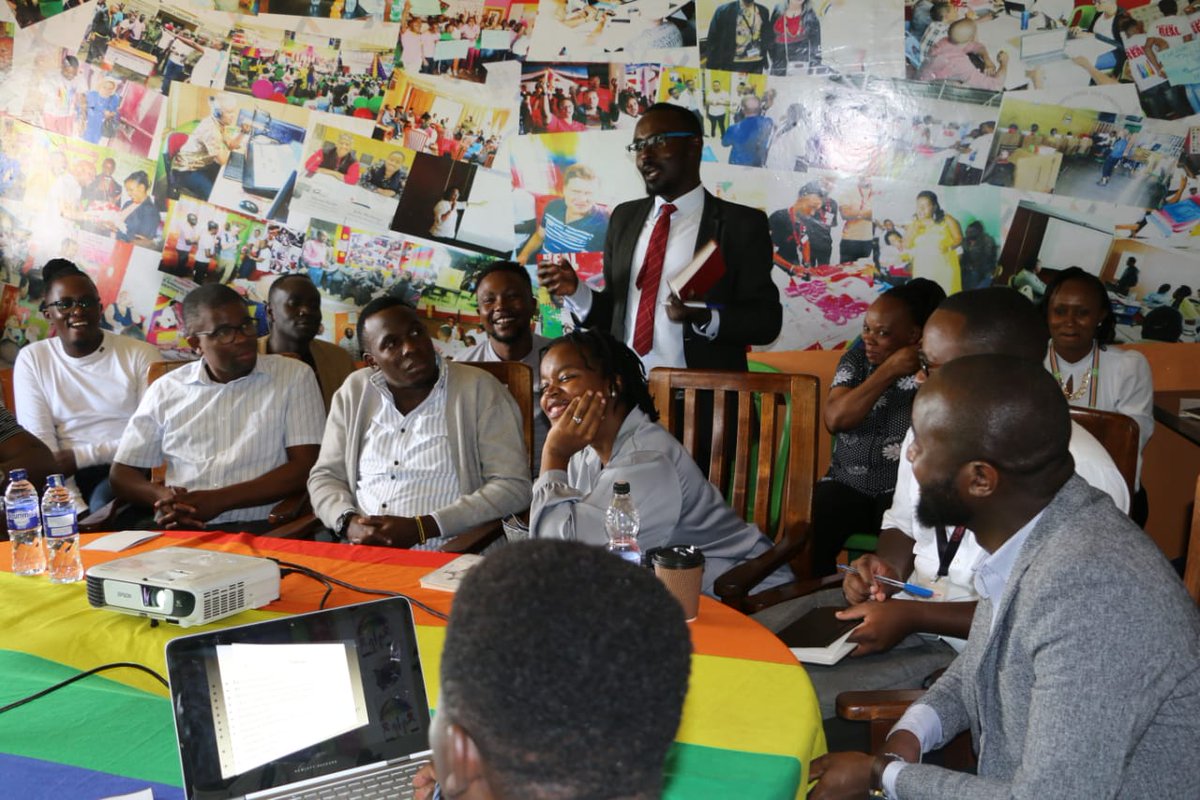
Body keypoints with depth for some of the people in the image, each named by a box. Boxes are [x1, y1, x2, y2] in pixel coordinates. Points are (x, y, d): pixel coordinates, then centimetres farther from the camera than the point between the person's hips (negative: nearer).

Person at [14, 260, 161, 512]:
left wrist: (81, 455, -11)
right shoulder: (31, 359, 7)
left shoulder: (140, 354, 2)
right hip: (69, 479, 2)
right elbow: (40, 445, -2)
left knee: (104, 504, -33)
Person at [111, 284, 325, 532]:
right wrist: (163, 496, -9)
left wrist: (219, 500, -12)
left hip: (258, 528, -1)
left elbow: (304, 468, -3)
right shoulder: (165, 390, 14)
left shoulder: (294, 377, 6)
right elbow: (122, 474, 15)